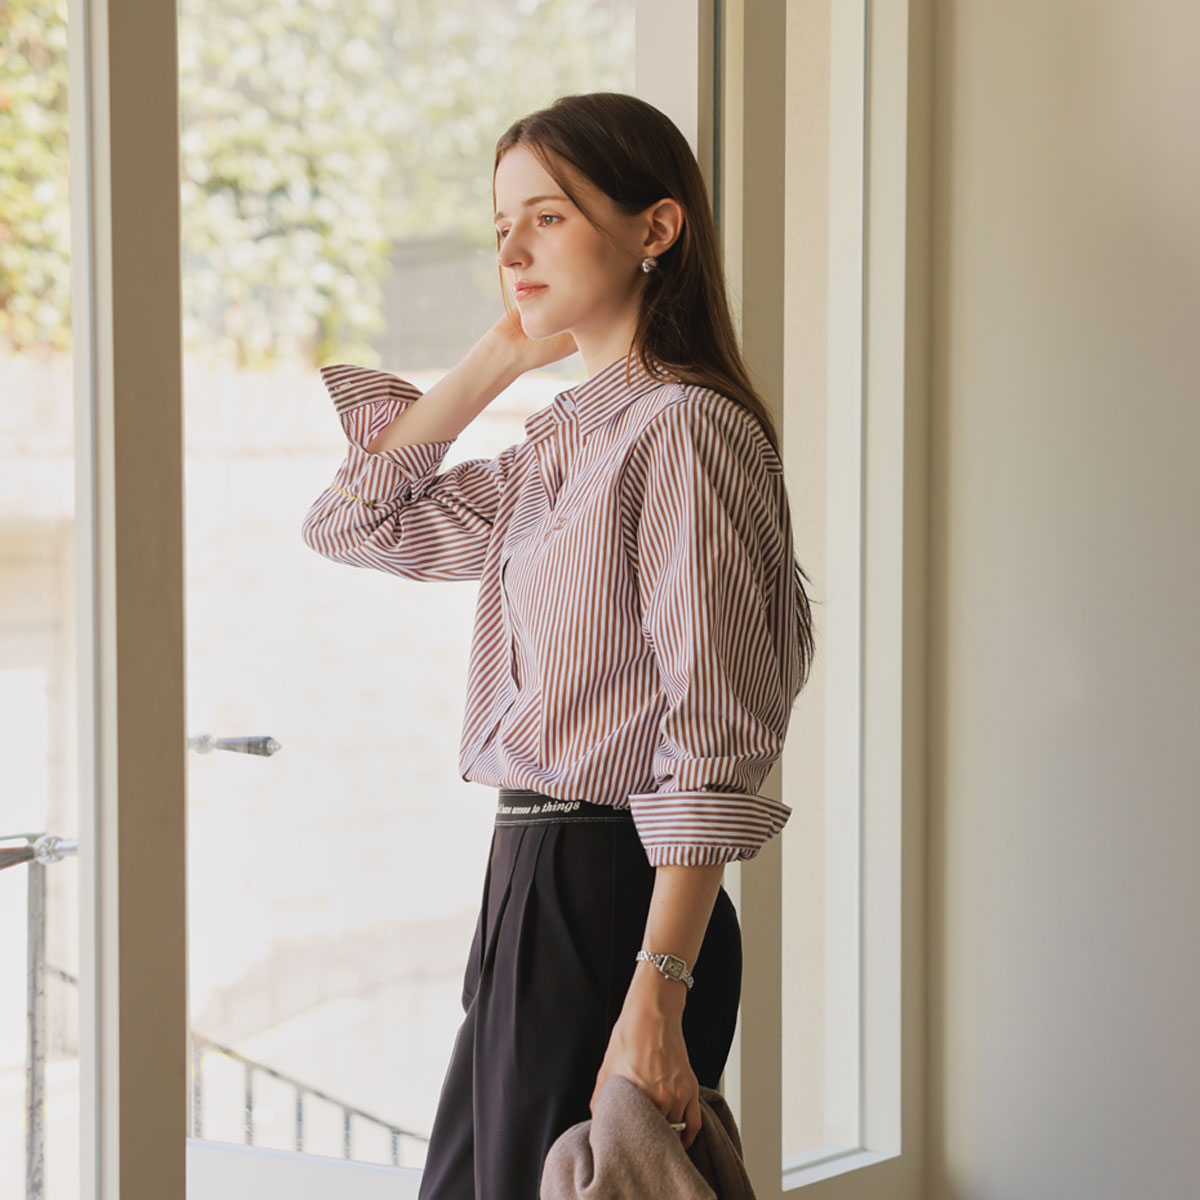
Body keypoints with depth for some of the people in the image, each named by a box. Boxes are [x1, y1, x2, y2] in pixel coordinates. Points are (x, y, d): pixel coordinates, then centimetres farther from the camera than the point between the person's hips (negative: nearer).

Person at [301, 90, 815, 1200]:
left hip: (610, 902, -9)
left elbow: (711, 743, -19)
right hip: (533, 895, 9)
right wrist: (500, 358, 10)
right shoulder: (562, 442, 14)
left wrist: (656, 1000, -24)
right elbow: (356, 522, 19)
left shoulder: (685, 427, -14)